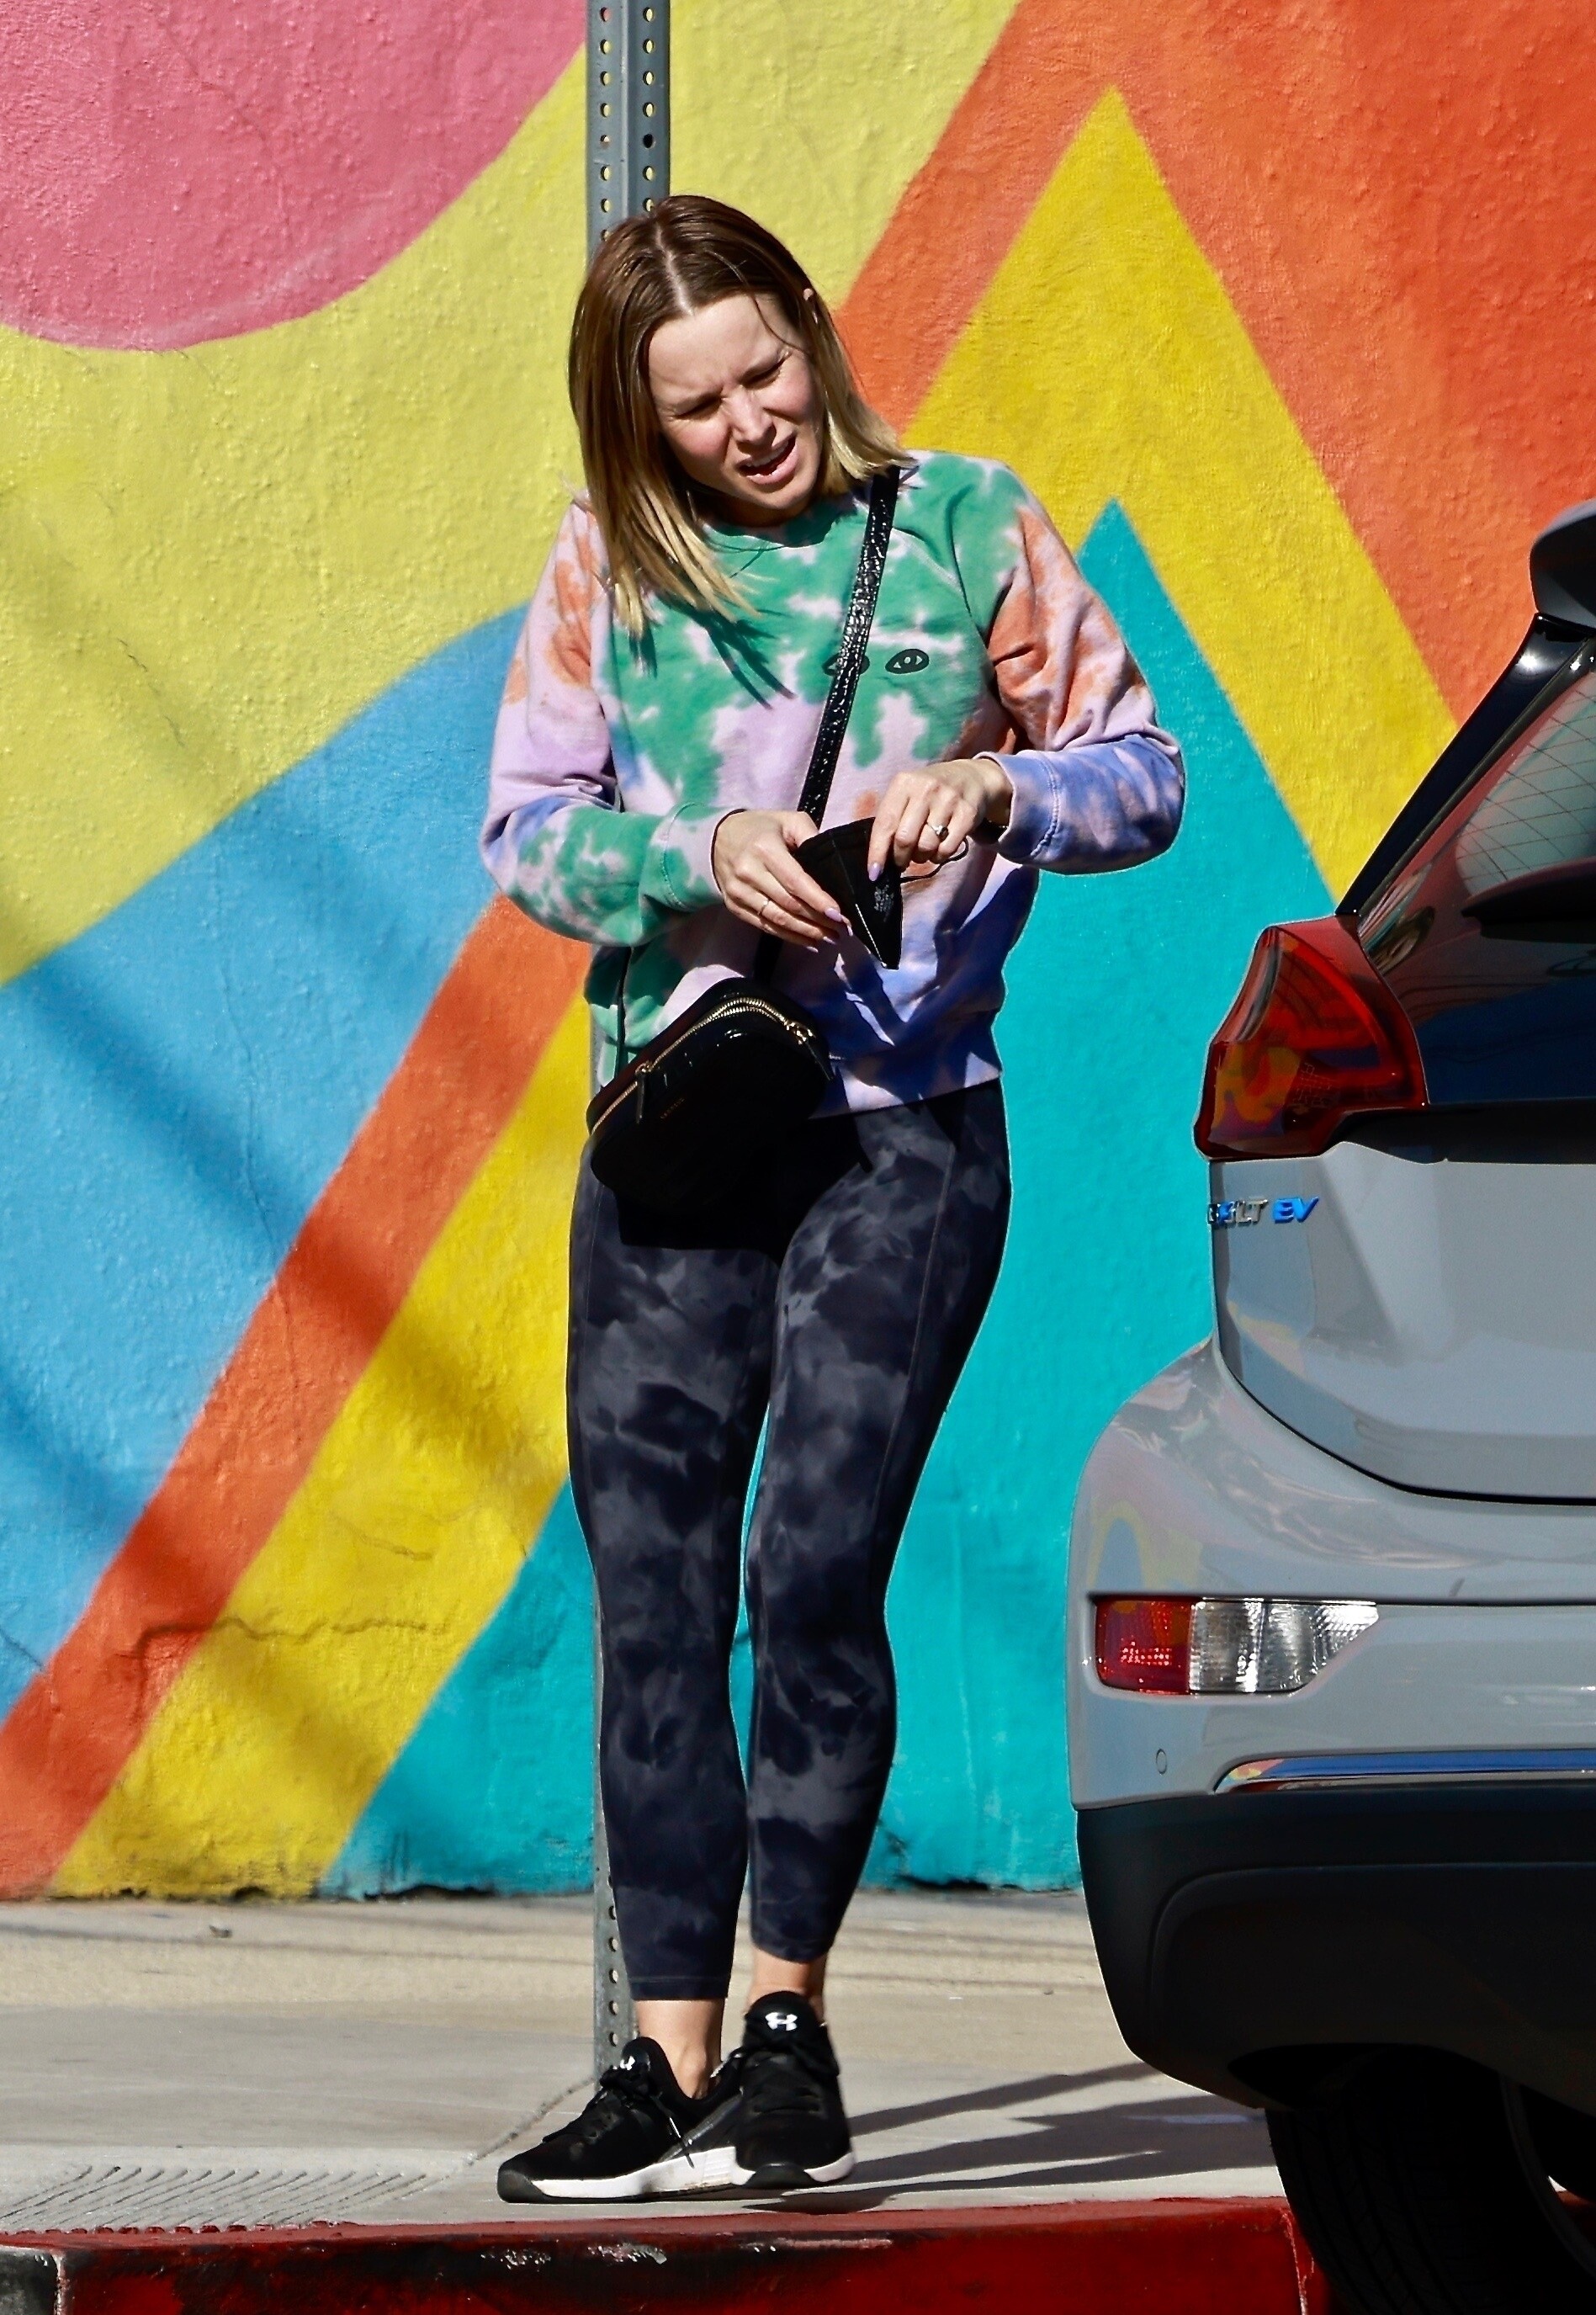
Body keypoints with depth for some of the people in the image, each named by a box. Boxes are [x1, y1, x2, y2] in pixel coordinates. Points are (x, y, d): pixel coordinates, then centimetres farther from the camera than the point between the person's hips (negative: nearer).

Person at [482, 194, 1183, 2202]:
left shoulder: (966, 526, 2)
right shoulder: (609, 567, 6)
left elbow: (1144, 772, 4)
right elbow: (524, 826, 5)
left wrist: (996, 788, -16)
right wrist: (699, 856, -12)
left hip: (901, 1129, -2)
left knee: (815, 1566, -13)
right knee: (650, 1592, 0)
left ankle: (788, 2018, 0)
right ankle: (671, 2063, 4)